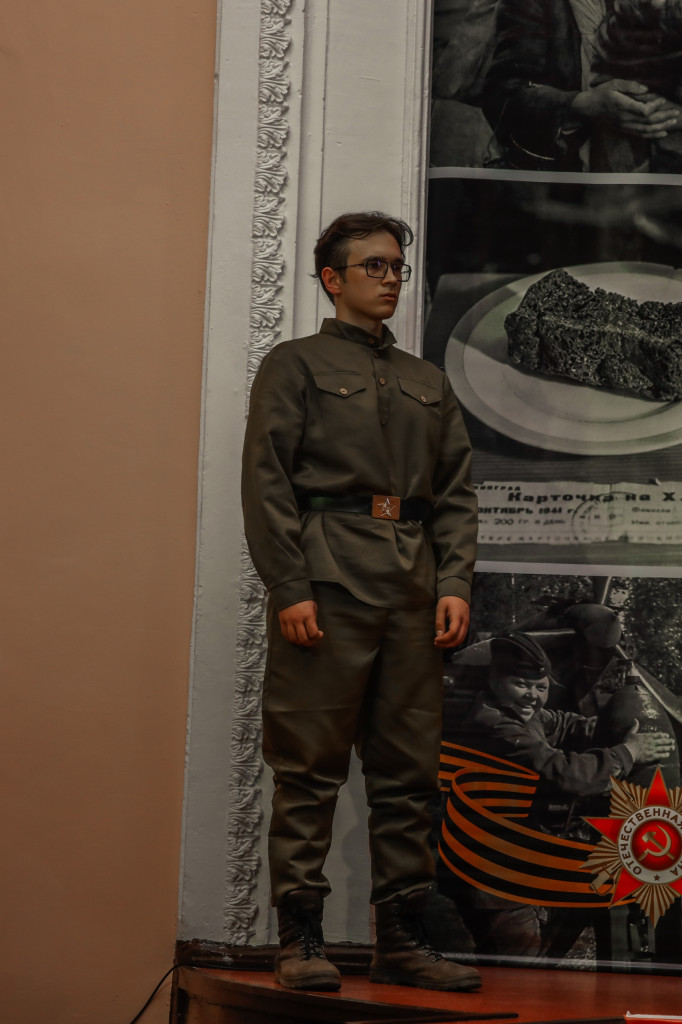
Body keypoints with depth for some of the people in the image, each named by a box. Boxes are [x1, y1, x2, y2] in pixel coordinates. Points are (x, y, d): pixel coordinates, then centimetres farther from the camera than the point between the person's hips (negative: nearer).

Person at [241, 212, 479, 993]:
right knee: (310, 770, -4)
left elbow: (456, 492, 17)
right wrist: (289, 589, -13)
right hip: (327, 581, -5)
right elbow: (267, 481, -3)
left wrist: (455, 583, 2)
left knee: (408, 772, 5)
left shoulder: (428, 383, 23)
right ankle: (299, 941, 1)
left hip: (413, 592, 5)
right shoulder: (295, 364, 7)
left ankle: (402, 941, 10)